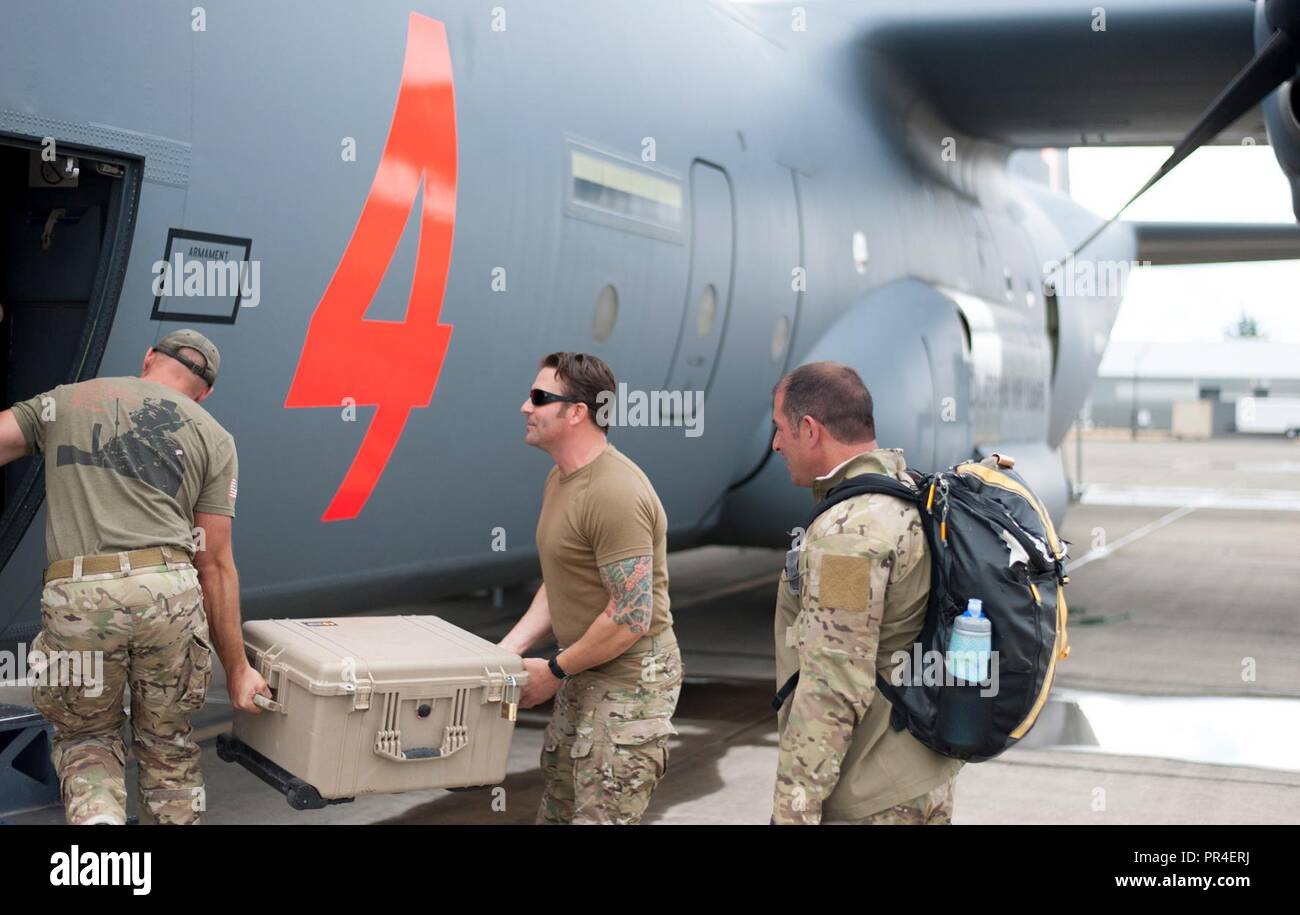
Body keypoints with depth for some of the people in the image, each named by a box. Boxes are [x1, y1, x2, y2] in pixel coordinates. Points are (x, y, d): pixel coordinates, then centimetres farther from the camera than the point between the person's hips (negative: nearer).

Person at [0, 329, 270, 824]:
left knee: (85, 737, 20)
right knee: (168, 745, 20)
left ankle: (98, 815, -7)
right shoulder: (213, 438, 16)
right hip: (169, 591, 0)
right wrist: (236, 668, 16)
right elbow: (215, 565, 13)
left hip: (75, 597, 0)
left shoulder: (64, 401, 20)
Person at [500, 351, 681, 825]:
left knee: (601, 815, -5)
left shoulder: (615, 494, -24)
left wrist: (555, 671, -14)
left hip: (629, 679, -10)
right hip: (584, 673, 10)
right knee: (557, 808, 17)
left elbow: (632, 617, -25)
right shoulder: (559, 479, 9)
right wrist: (508, 649, 5)